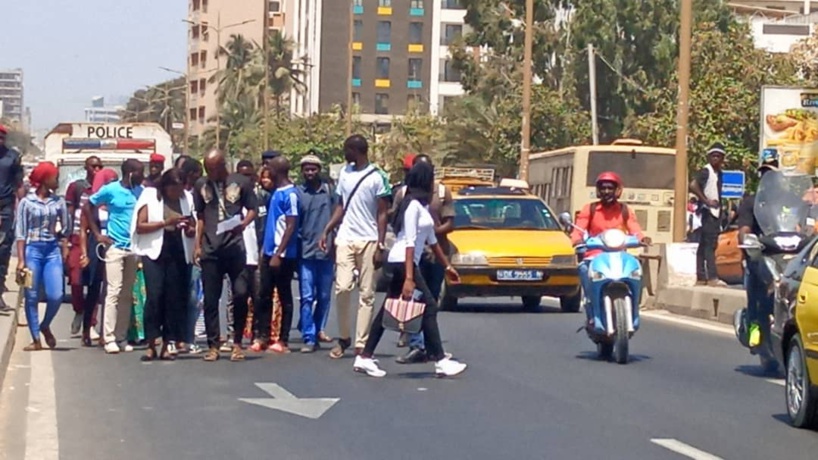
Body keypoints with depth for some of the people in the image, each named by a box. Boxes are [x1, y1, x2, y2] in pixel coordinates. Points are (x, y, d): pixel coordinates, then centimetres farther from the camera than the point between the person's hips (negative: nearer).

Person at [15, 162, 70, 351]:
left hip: (53, 250, 2)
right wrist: (21, 260, -8)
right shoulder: (27, 202, -2)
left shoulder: (58, 202, 6)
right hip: (32, 250, -2)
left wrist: (64, 251, 2)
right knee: (32, 297, 0)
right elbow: (20, 232, -2)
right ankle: (36, 339, 8)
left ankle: (45, 326, 19)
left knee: (56, 295, -9)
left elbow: (65, 229, 10)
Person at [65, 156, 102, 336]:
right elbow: (69, 215, 2)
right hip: (77, 239, -2)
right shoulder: (76, 187, 4)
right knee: (76, 281, -8)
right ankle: (79, 312, 18)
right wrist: (66, 241, -5)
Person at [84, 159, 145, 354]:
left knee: (128, 294, 7)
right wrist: (97, 233, -1)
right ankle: (109, 338, -6)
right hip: (115, 247, -4)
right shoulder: (110, 190, -3)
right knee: (114, 292, -8)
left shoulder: (142, 191, 6)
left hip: (134, 248, 4)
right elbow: (88, 207, 5)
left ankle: (122, 337, 12)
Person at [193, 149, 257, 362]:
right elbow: (200, 217, 15)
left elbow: (252, 209, 6)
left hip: (234, 247, -2)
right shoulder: (201, 185, 10)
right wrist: (197, 245, 9)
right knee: (210, 299, 3)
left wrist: (243, 223, -14)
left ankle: (237, 342, 7)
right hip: (210, 249, 2)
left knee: (241, 293, -7)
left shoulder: (241, 182, 2)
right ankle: (213, 345, 10)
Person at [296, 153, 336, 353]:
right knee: (307, 297, -4)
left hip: (327, 251, 2)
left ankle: (318, 329, 27)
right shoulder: (297, 193, 1)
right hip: (306, 252, -2)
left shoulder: (330, 191, 5)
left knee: (324, 296, 10)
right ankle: (309, 338, -3)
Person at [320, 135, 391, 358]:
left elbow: (382, 214, -3)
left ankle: (361, 343, 1)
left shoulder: (377, 177, -3)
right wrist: (326, 231, 9)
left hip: (368, 241, -4)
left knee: (367, 294, 0)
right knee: (342, 288, -6)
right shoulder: (344, 173, 13)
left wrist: (380, 245, -9)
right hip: (345, 239, 4)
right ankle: (343, 338, 7)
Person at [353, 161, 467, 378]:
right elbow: (410, 242, -19)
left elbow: (431, 240, 22)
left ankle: (365, 357, 12)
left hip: (402, 263, 10)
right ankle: (440, 360, -6)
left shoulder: (423, 206, 14)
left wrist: (447, 266, 27)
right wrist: (409, 278, -23)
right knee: (429, 307, -7)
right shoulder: (413, 205, -14)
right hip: (403, 262, -10)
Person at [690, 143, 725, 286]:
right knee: (710, 244, -14)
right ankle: (712, 277, -19)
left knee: (704, 245, 10)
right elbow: (693, 186, -23)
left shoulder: (719, 173, 15)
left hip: (715, 212, 9)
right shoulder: (706, 171, -10)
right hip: (708, 211, -9)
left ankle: (701, 277, 12)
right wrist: (706, 201, -21)